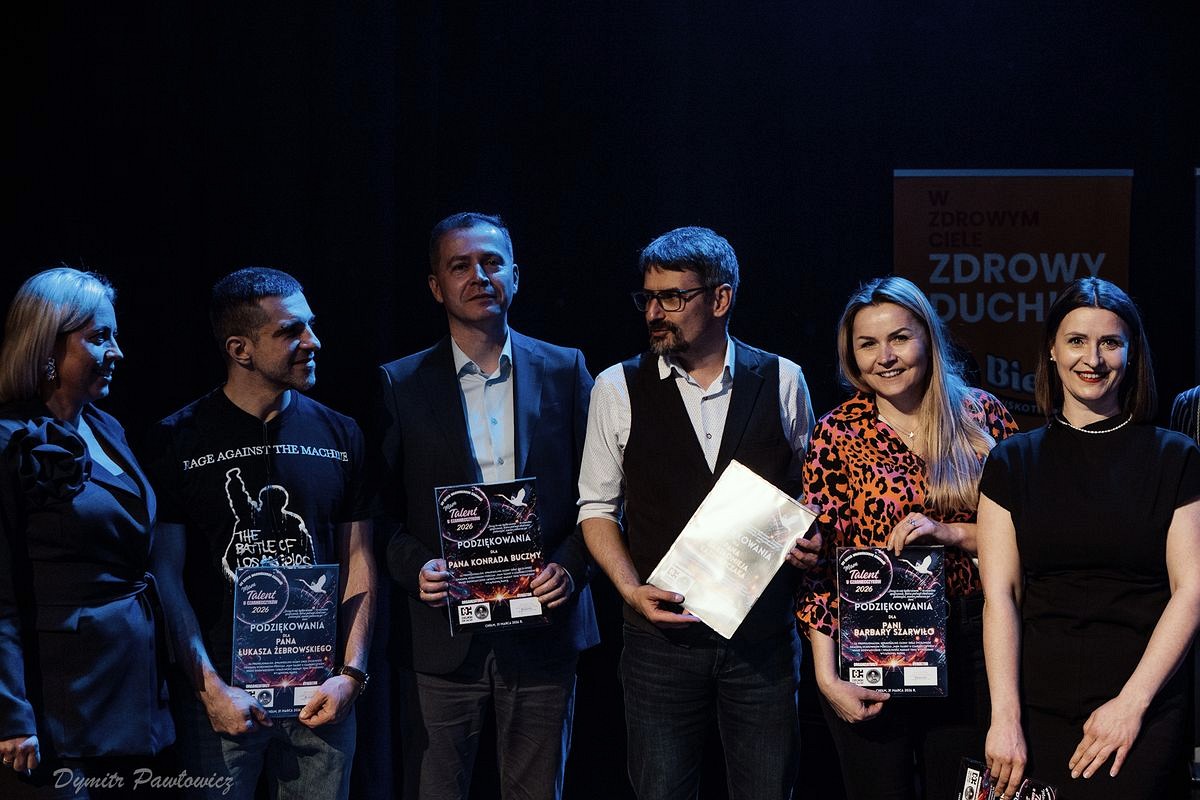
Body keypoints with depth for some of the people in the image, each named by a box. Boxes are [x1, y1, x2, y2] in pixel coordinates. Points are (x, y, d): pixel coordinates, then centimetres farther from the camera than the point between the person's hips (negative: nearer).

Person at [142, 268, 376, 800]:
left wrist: (351, 675, -2)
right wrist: (212, 689, -10)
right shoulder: (178, 440, -3)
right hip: (218, 695, -2)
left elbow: (358, 563, 8)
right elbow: (167, 575, -4)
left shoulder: (340, 436, 6)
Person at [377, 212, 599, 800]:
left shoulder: (564, 371, 7)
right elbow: (381, 508, 5)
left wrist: (570, 567, -9)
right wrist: (416, 568, -13)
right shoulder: (401, 384, 5)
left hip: (544, 628, 1)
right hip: (443, 638, -1)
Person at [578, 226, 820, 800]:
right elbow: (598, 506, 7)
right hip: (661, 630, 0)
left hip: (764, 630, 1)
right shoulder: (617, 389, 1)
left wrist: (809, 546, -4)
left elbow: (806, 492, 16)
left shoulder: (782, 381, 4)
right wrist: (631, 588, -7)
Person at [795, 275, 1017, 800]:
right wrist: (827, 677, -10)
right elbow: (816, 561, -4)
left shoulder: (982, 416, 2)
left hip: (968, 653, 1)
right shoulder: (836, 434, -2)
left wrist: (949, 532, -14)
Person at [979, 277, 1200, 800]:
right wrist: (1005, 716, -11)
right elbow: (1000, 595, 0)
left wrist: (1131, 703, -12)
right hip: (1040, 709, 1)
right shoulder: (1014, 462, 8)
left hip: (1146, 711, -1)